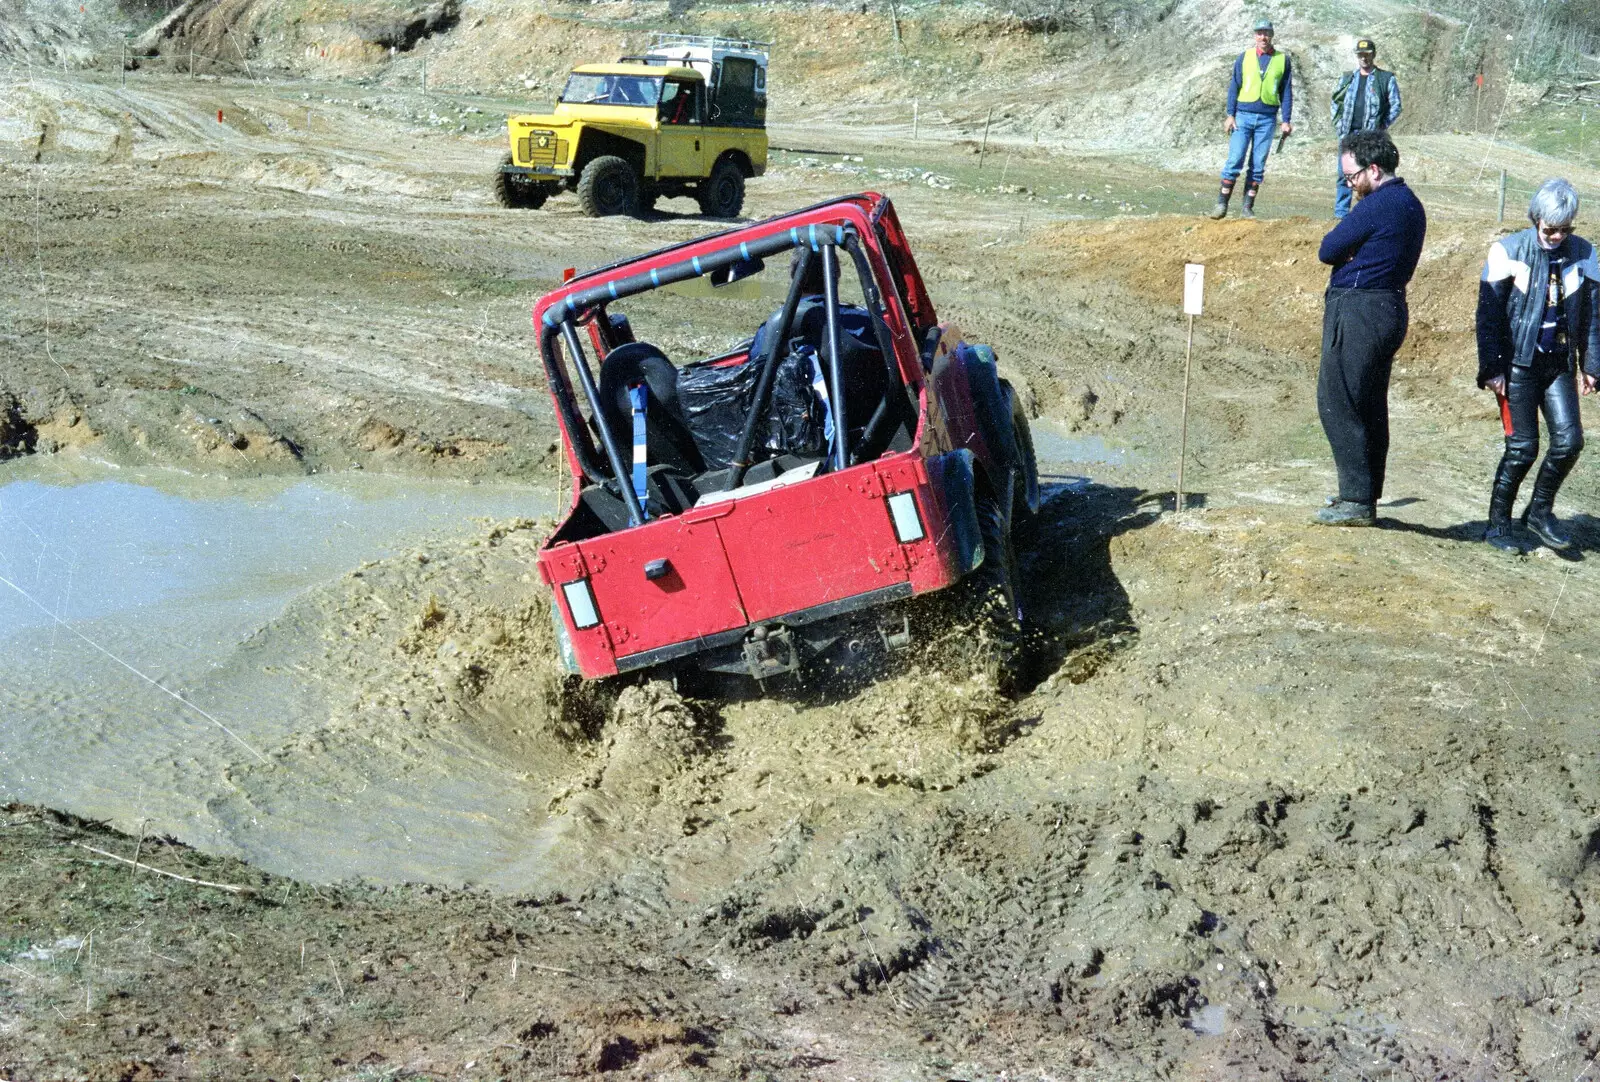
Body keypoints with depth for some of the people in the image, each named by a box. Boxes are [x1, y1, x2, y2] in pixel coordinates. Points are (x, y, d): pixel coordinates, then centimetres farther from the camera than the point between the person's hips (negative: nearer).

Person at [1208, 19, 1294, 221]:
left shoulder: (1282, 60, 6)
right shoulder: (1244, 57, 5)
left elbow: (1286, 91, 8)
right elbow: (1234, 87, 6)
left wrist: (1286, 120, 3)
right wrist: (1230, 115, -2)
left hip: (1267, 119, 1)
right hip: (1243, 115, -1)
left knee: (1258, 166, 2)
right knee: (1235, 161, -7)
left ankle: (1248, 208, 7)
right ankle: (1222, 204, -2)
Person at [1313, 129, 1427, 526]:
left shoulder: (1377, 206, -18)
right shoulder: (1410, 204, 14)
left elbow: (1328, 251, -13)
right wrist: (1356, 255, -1)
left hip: (1358, 312, -10)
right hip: (1390, 309, 10)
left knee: (1337, 404, -4)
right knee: (1370, 407, 15)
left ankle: (1356, 500, -4)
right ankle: (1366, 496, 21)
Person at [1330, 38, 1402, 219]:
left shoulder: (1386, 79, 3)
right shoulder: (1347, 78, 15)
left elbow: (1396, 106, 2)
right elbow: (1336, 101, 21)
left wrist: (1382, 126, -6)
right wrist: (1338, 124, 9)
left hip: (1371, 136, -4)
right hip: (1348, 134, 4)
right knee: (1343, 173, 1)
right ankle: (1341, 212, 7)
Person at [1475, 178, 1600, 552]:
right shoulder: (1508, 252, -7)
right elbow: (1488, 313, -5)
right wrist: (1491, 367, -9)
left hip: (1558, 364, 4)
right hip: (1518, 364, -4)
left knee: (1569, 440, -6)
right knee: (1522, 447, -5)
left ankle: (1540, 511, 15)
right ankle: (1498, 524, 11)